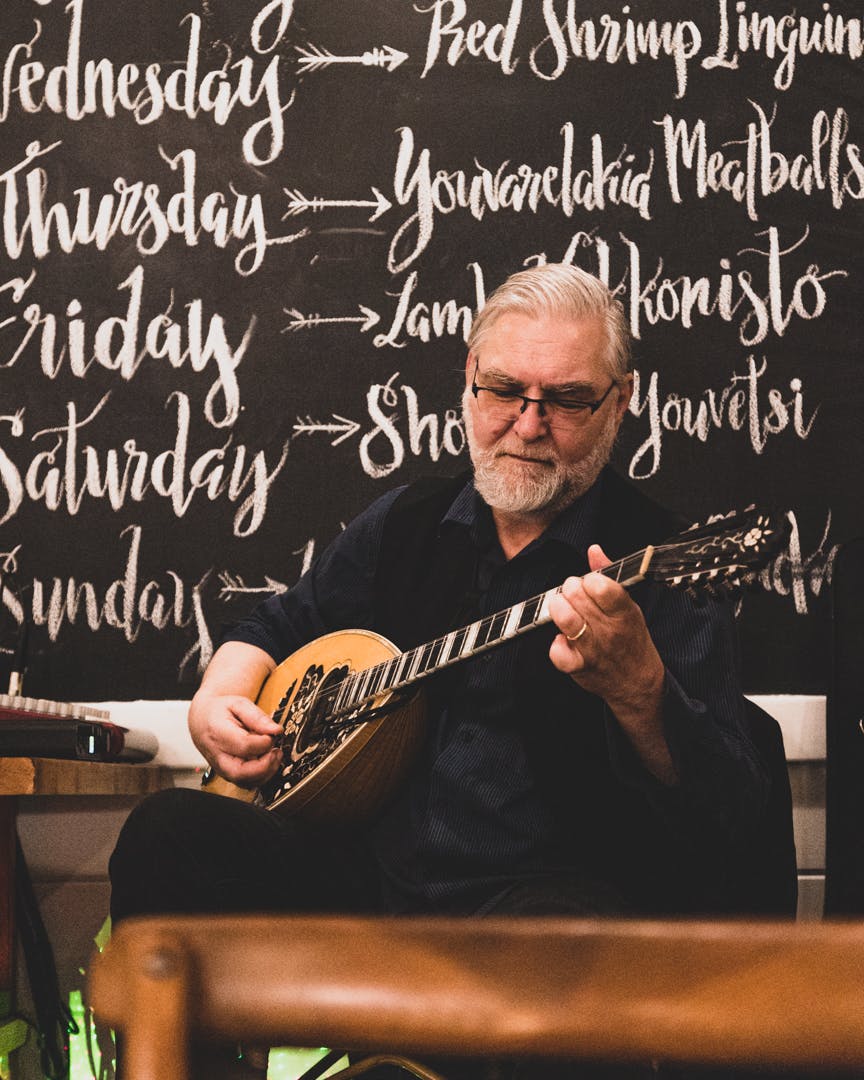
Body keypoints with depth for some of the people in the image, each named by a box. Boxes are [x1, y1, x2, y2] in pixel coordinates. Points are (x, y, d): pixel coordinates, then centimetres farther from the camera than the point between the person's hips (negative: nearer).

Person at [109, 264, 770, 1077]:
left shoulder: (661, 564, -6)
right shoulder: (406, 523, 13)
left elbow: (731, 815, -15)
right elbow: (279, 626, 30)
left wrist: (638, 689, -34)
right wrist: (218, 700, 8)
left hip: (560, 885, -5)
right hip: (373, 869, 6)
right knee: (168, 833, -15)